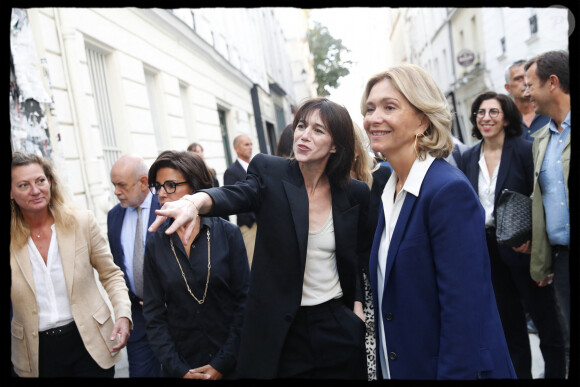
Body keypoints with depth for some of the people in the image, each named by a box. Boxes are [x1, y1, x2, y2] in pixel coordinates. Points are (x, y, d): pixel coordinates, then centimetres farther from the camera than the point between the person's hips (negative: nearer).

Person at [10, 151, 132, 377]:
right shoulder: (12, 239, -6)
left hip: (89, 342, 0)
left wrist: (123, 315, -12)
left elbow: (111, 275, 1)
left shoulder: (82, 222, -7)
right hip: (38, 353, 1)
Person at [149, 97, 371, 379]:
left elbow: (359, 257, 11)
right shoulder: (270, 172, -6)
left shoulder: (355, 194, 0)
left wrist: (358, 305, 0)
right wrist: (197, 200, -46)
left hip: (337, 327, 2)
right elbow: (237, 195, -26)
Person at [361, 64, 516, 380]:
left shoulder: (450, 189, -22)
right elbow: (388, 294, 9)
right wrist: (384, 366, 10)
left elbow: (464, 313, -24)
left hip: (457, 367, -8)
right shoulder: (390, 192, 4)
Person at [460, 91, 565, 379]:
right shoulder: (470, 157, 4)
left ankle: (555, 372, 26)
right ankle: (519, 372, 33)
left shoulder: (524, 150, -10)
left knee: (545, 317, 8)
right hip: (486, 247, 5)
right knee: (509, 321, 17)